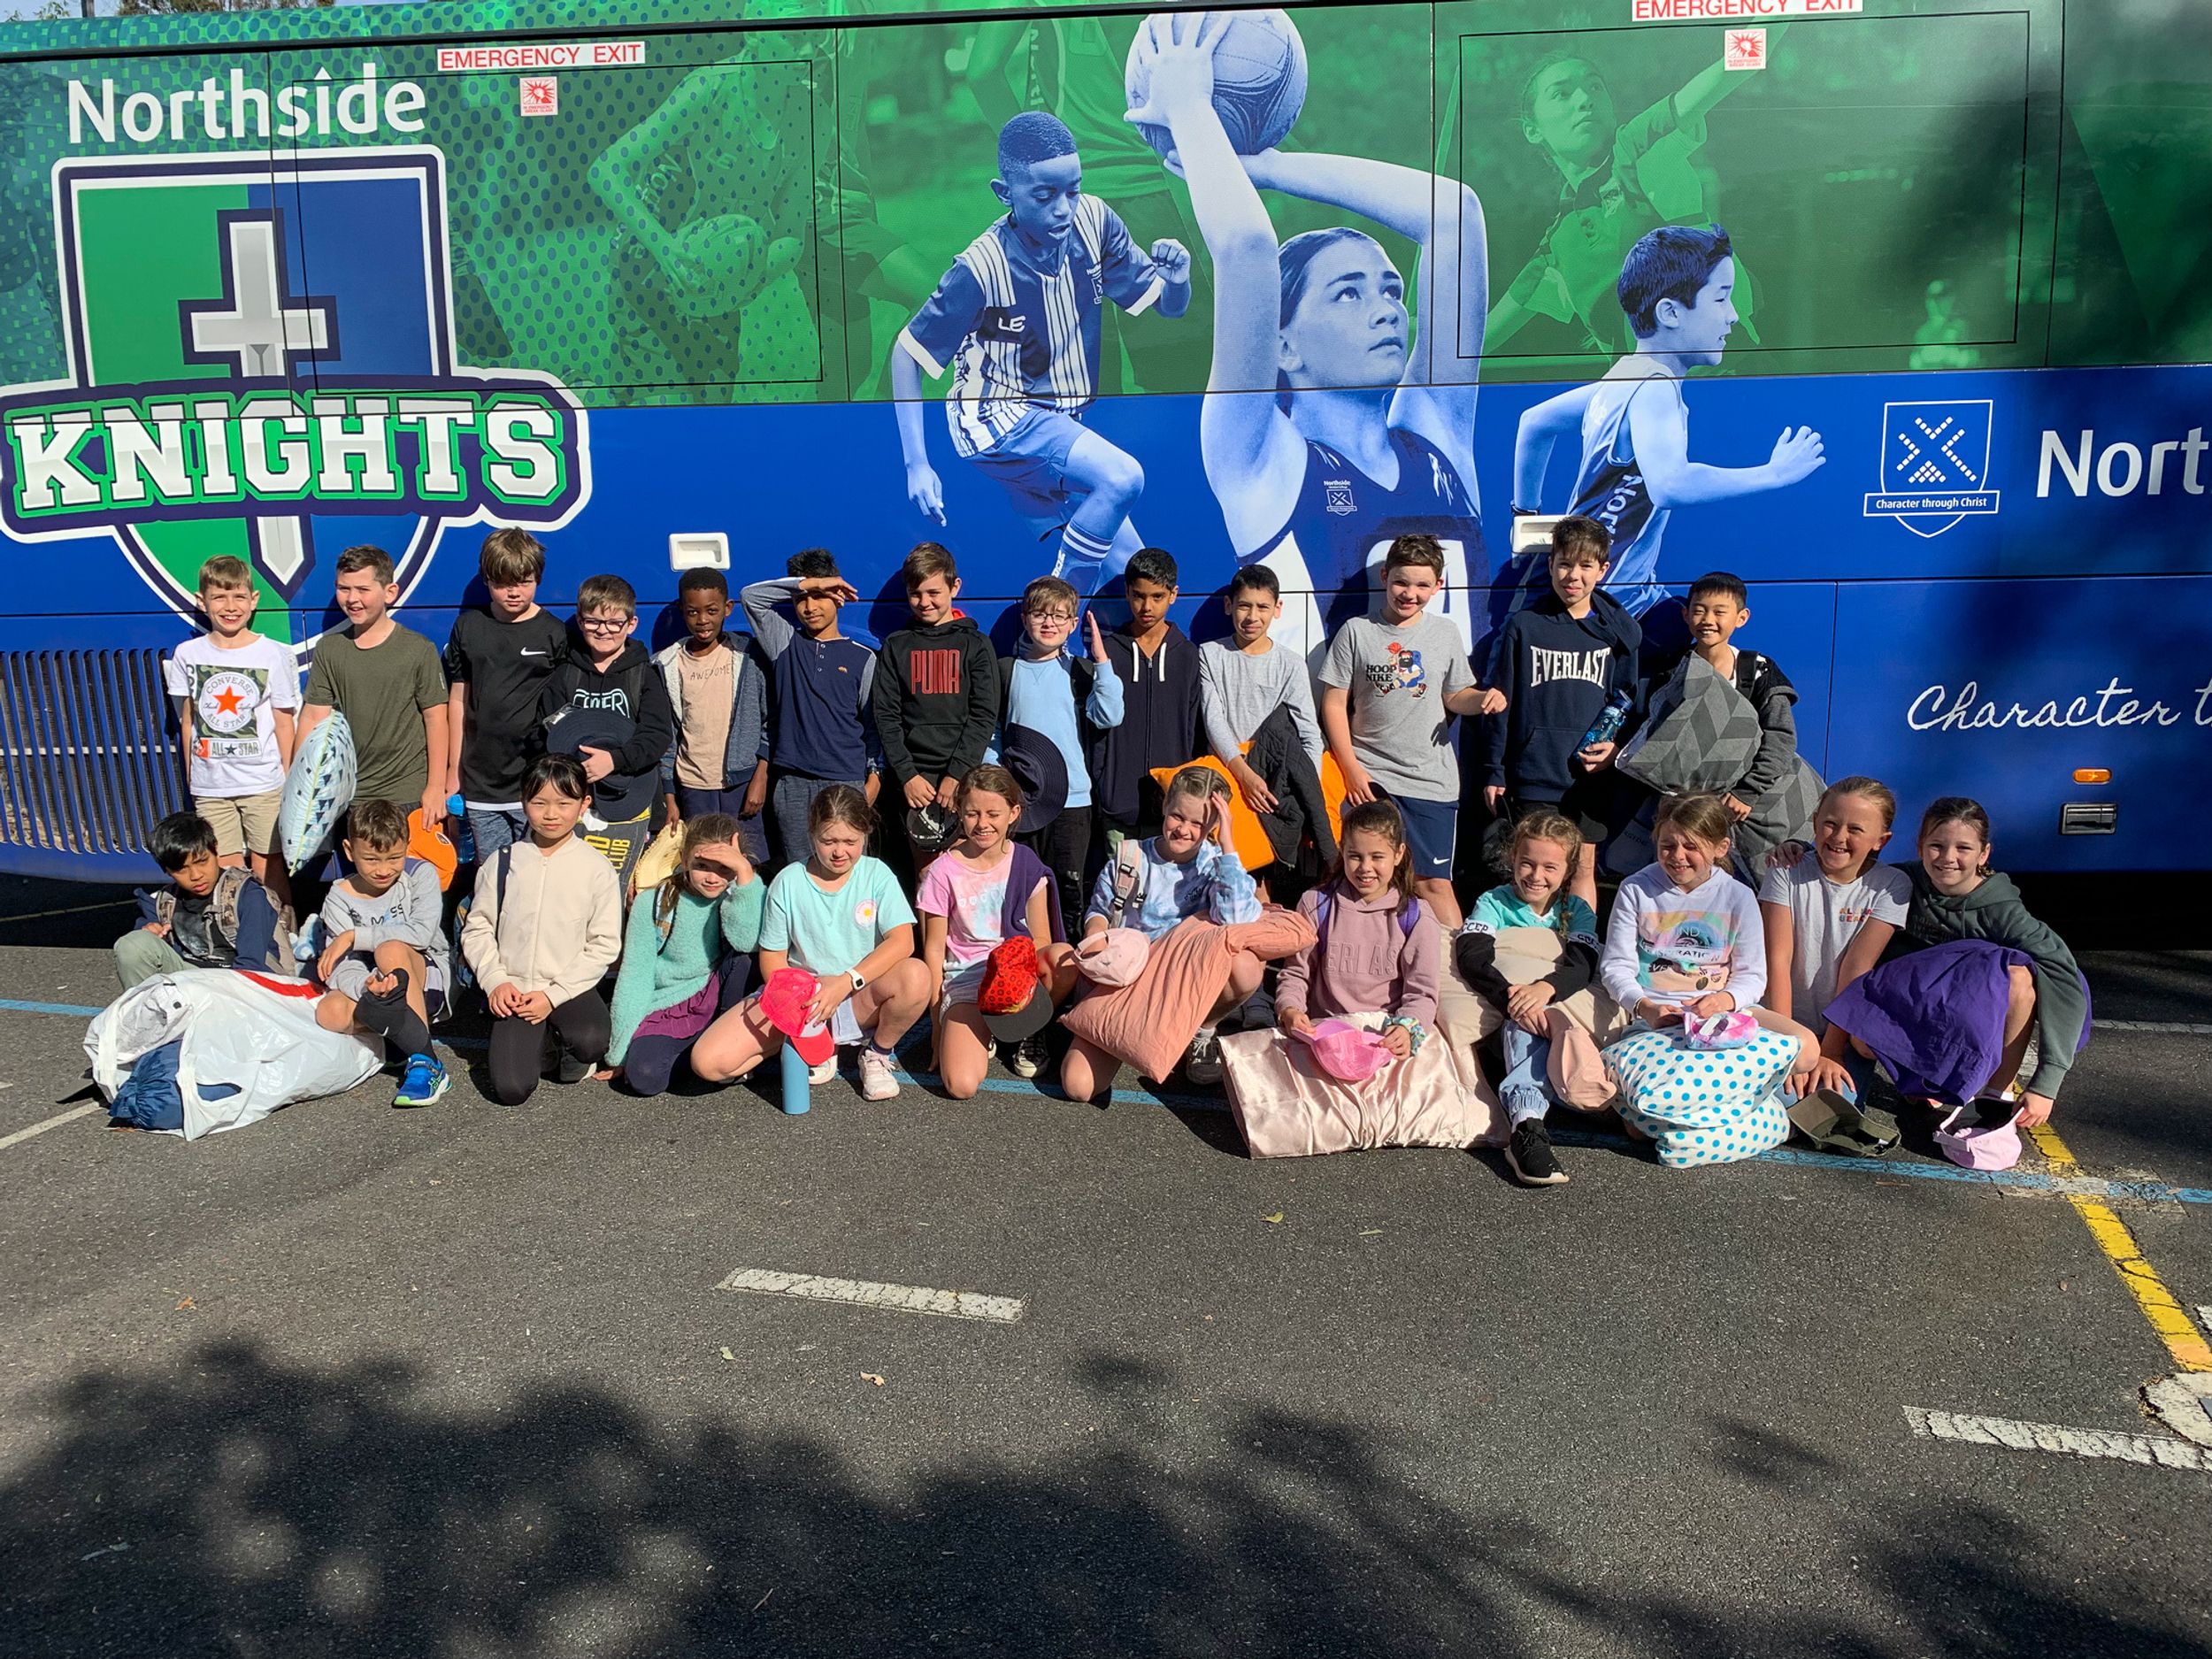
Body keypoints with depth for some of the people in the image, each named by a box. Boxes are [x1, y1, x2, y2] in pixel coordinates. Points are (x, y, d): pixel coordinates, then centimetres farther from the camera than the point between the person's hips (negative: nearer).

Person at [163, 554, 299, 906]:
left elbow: (283, 723, 1)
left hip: (263, 784, -2)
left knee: (268, 870, 2)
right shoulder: (187, 655, 4)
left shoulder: (274, 655, -3)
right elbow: (188, 721, 11)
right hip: (210, 786, 2)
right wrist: (191, 778, 11)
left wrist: (288, 782, 1)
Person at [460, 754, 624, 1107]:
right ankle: (535, 1045, 17)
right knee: (511, 1089, -17)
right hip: (514, 991, 1)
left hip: (570, 987, -1)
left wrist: (553, 993, -12)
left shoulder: (597, 868, -3)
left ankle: (568, 1051, 5)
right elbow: (477, 929, 8)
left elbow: (604, 945, -5)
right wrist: (495, 981, -8)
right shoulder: (502, 862, 3)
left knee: (591, 1042, -33)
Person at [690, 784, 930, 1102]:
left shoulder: (877, 874, -4)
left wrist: (846, 982, -29)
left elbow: (902, 942, -17)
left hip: (862, 997, -1)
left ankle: (879, 1053, -4)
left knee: (915, 975, -35)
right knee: (707, 1061, -19)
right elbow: (772, 956, 1)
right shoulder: (788, 882, -2)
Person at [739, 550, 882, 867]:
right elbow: (750, 596, -3)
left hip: (845, 781, -1)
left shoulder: (863, 658, 6)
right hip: (791, 781, 2)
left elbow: (873, 722, 8)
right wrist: (807, 583, -8)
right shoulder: (786, 644, 9)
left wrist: (874, 776, 3)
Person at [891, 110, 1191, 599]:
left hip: (1058, 428, 7)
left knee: (1125, 568, 8)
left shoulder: (1094, 221, -10)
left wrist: (1176, 278, -24)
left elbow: (1169, 306, 1)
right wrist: (917, 465, -19)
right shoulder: (981, 269, -23)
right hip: (996, 417, -7)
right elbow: (907, 353, -14)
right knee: (1122, 477, -30)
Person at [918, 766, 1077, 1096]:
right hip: (964, 979, -2)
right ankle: (985, 1031, 10)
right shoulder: (943, 873, -5)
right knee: (961, 1085, -27)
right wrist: (938, 1020, -2)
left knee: (1065, 959, -34)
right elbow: (934, 948, 0)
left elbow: (1041, 938, 2)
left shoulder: (1026, 864, 0)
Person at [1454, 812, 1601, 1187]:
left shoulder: (1577, 911, 10)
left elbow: (1583, 964, -10)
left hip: (1563, 1014, 2)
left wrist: (1546, 988, -33)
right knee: (1527, 1022, -36)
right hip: (1501, 1025, -2)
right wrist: (1511, 998, -34)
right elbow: (1470, 954, -16)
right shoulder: (1494, 903, 4)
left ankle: (1524, 1122, -42)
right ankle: (1528, 1121, -51)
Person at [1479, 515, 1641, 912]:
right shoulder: (1524, 626, 1)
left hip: (1592, 774, 2)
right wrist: (1493, 772, 0)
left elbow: (1628, 701, 15)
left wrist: (1616, 746, -4)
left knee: (1584, 866, 9)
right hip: (1534, 775, -2)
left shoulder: (1618, 632, 7)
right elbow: (1501, 702, 2)